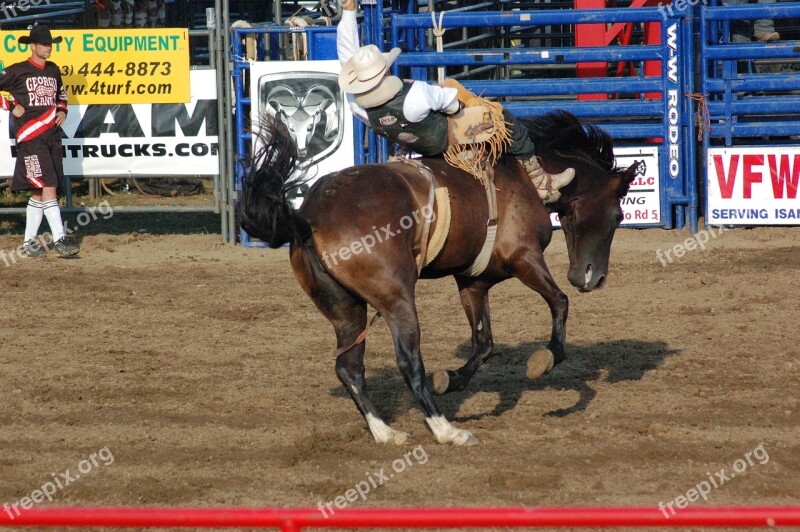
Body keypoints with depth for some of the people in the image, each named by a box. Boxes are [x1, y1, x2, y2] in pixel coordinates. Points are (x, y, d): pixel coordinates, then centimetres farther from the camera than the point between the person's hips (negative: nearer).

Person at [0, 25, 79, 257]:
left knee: (39, 192, 8)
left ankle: (29, 243, 15)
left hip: (52, 136, 7)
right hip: (31, 136, -7)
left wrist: (62, 111, 13)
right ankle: (59, 239, -22)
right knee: (48, 187, -17)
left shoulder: (53, 70, 15)